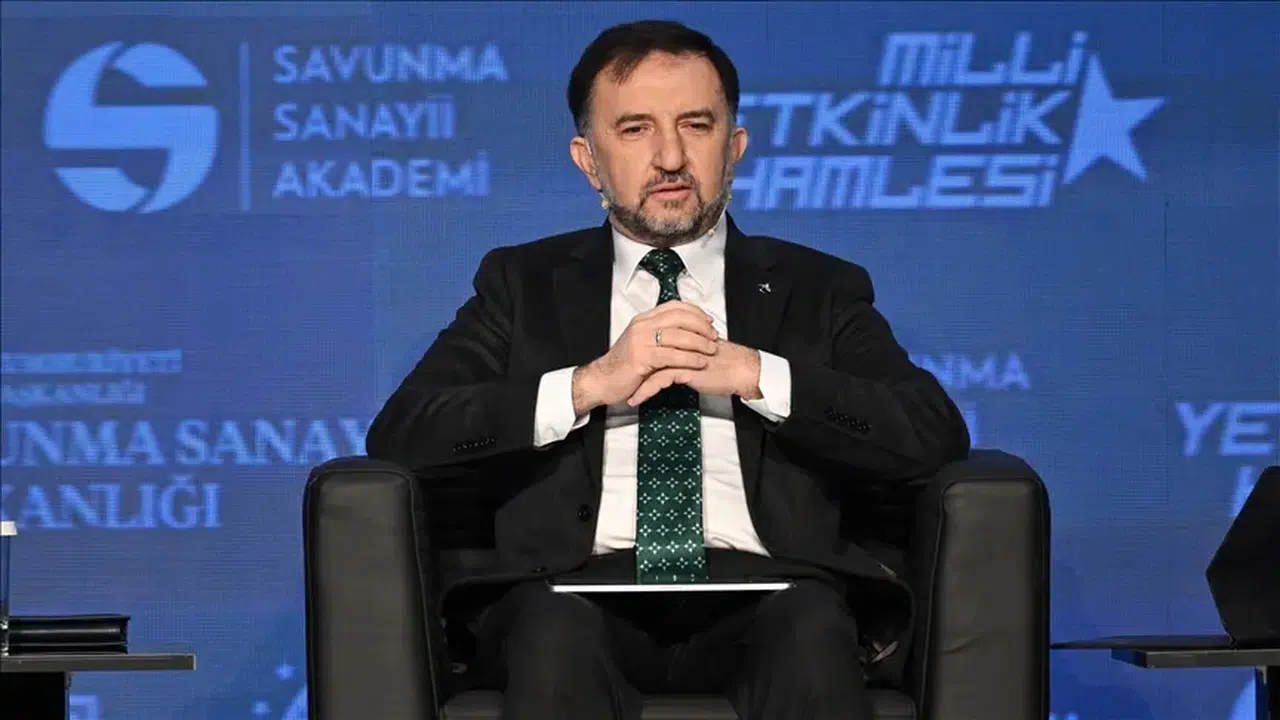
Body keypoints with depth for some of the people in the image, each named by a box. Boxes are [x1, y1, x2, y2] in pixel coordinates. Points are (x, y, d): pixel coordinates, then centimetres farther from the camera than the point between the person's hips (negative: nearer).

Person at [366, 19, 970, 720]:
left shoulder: (817, 290, 19)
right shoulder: (524, 284, 20)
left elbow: (937, 433, 4)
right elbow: (397, 432, 6)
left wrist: (753, 373, -6)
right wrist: (590, 384, -6)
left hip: (762, 590, 0)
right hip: (586, 589, 0)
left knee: (814, 629, -35)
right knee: (551, 628, -35)